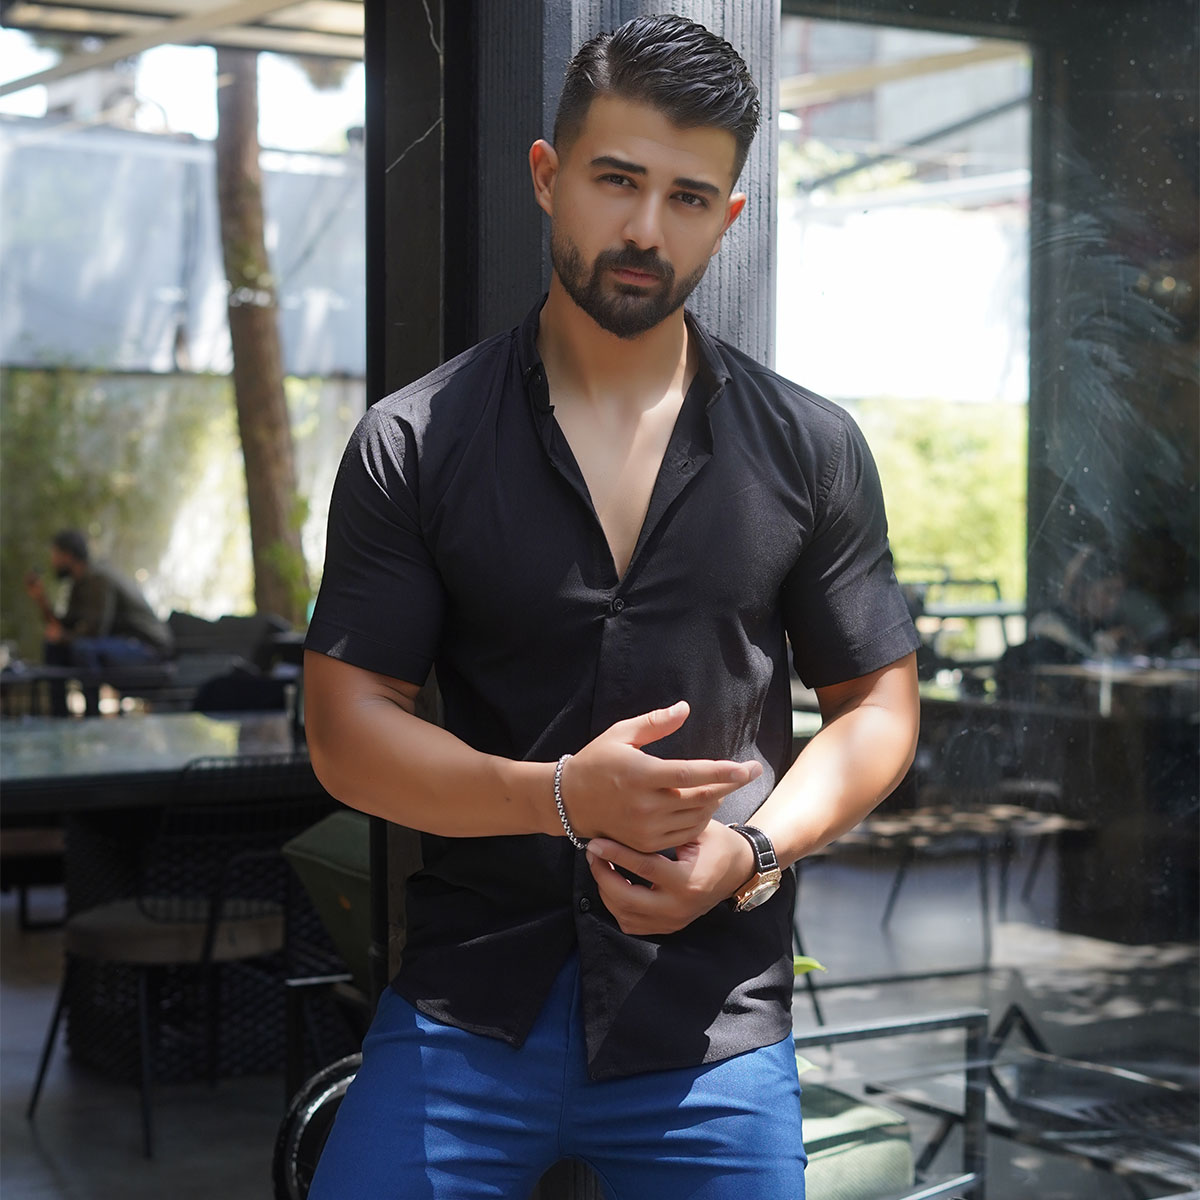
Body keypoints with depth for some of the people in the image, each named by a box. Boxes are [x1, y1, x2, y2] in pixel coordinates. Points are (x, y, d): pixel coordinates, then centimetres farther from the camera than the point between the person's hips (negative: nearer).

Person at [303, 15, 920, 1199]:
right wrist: (560, 795, -18)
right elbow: (346, 727, -3)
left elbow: (875, 702, 9)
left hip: (713, 1016, 1)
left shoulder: (812, 449, 3)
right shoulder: (411, 445, -1)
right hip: (471, 1000, 0)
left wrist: (754, 853, -9)